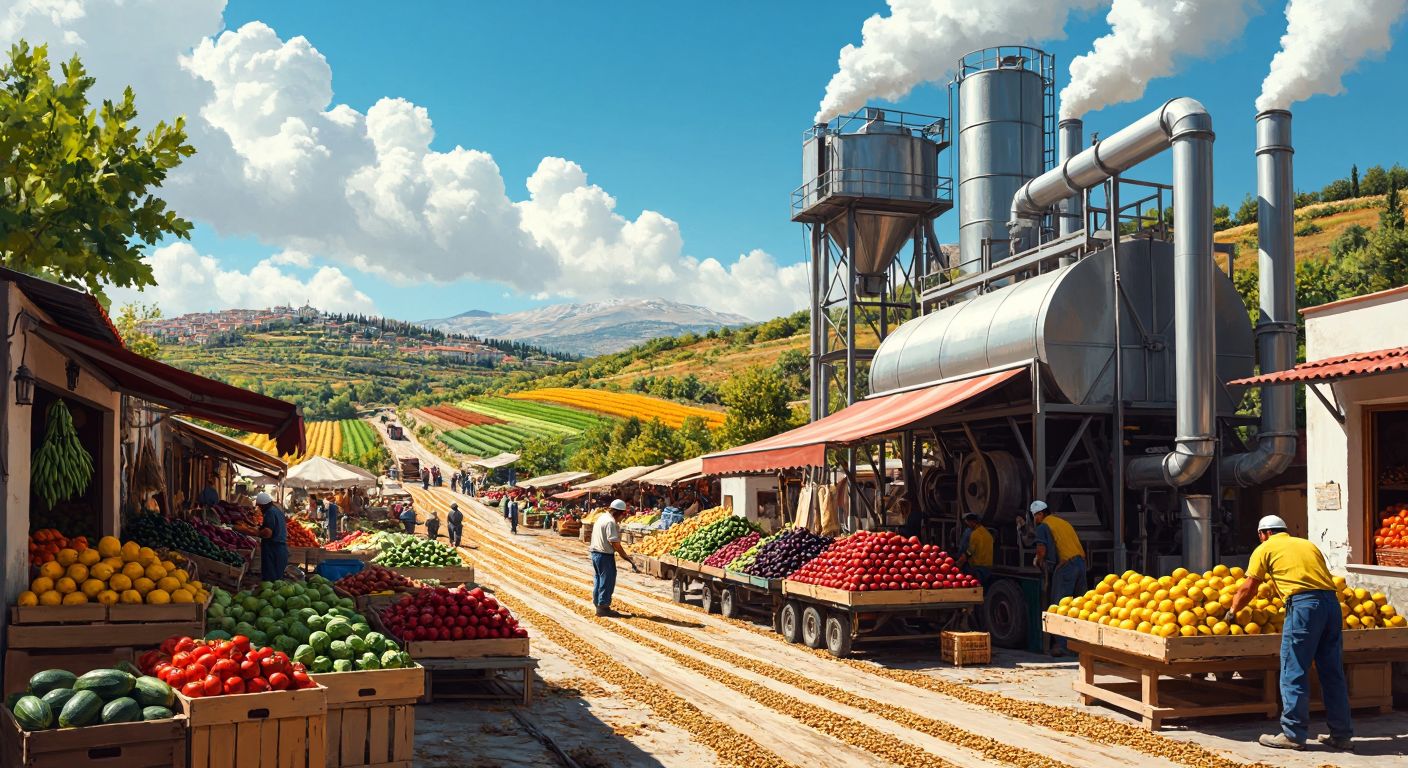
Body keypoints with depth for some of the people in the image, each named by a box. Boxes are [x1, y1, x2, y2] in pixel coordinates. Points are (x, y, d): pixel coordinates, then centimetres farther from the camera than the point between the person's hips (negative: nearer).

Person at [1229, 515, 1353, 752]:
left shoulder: (1265, 548, 12)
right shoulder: (1308, 544, 28)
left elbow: (1248, 588, 10)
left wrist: (1232, 610, 25)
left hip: (1303, 604, -6)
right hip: (1331, 601, 6)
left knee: (1294, 672, 0)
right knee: (1333, 672, 12)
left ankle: (1293, 734, 3)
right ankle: (1341, 734, 18)